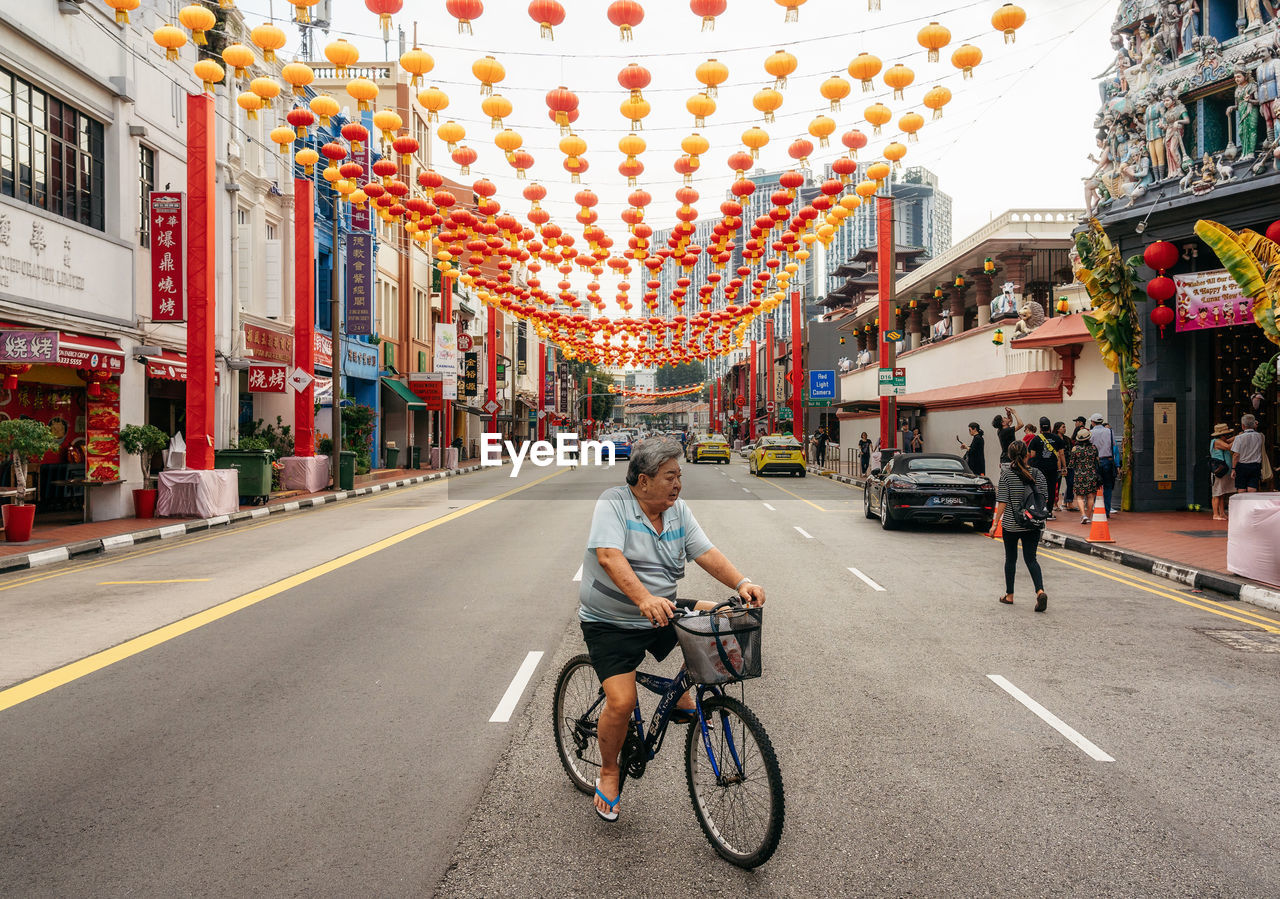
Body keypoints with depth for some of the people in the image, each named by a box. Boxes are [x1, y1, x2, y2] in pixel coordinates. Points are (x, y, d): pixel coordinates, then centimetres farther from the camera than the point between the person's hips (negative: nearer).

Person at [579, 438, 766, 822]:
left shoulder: (679, 511, 2)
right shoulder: (613, 503, -15)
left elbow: (706, 553, -4)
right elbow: (609, 557, -29)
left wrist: (741, 582, -23)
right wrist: (645, 599, -44)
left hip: (662, 615, 6)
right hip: (611, 624, -6)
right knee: (622, 703, -16)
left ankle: (682, 696, 17)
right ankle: (609, 771, 12)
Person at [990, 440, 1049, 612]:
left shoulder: (1006, 474, -11)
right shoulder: (1038, 473, -2)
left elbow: (1002, 502, -12)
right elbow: (1045, 499, 2)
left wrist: (995, 523, -6)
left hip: (1011, 524, -2)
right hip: (1033, 525, 2)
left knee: (1011, 559, 12)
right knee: (1031, 559, 6)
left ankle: (1009, 595, 22)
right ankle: (1040, 591, -15)